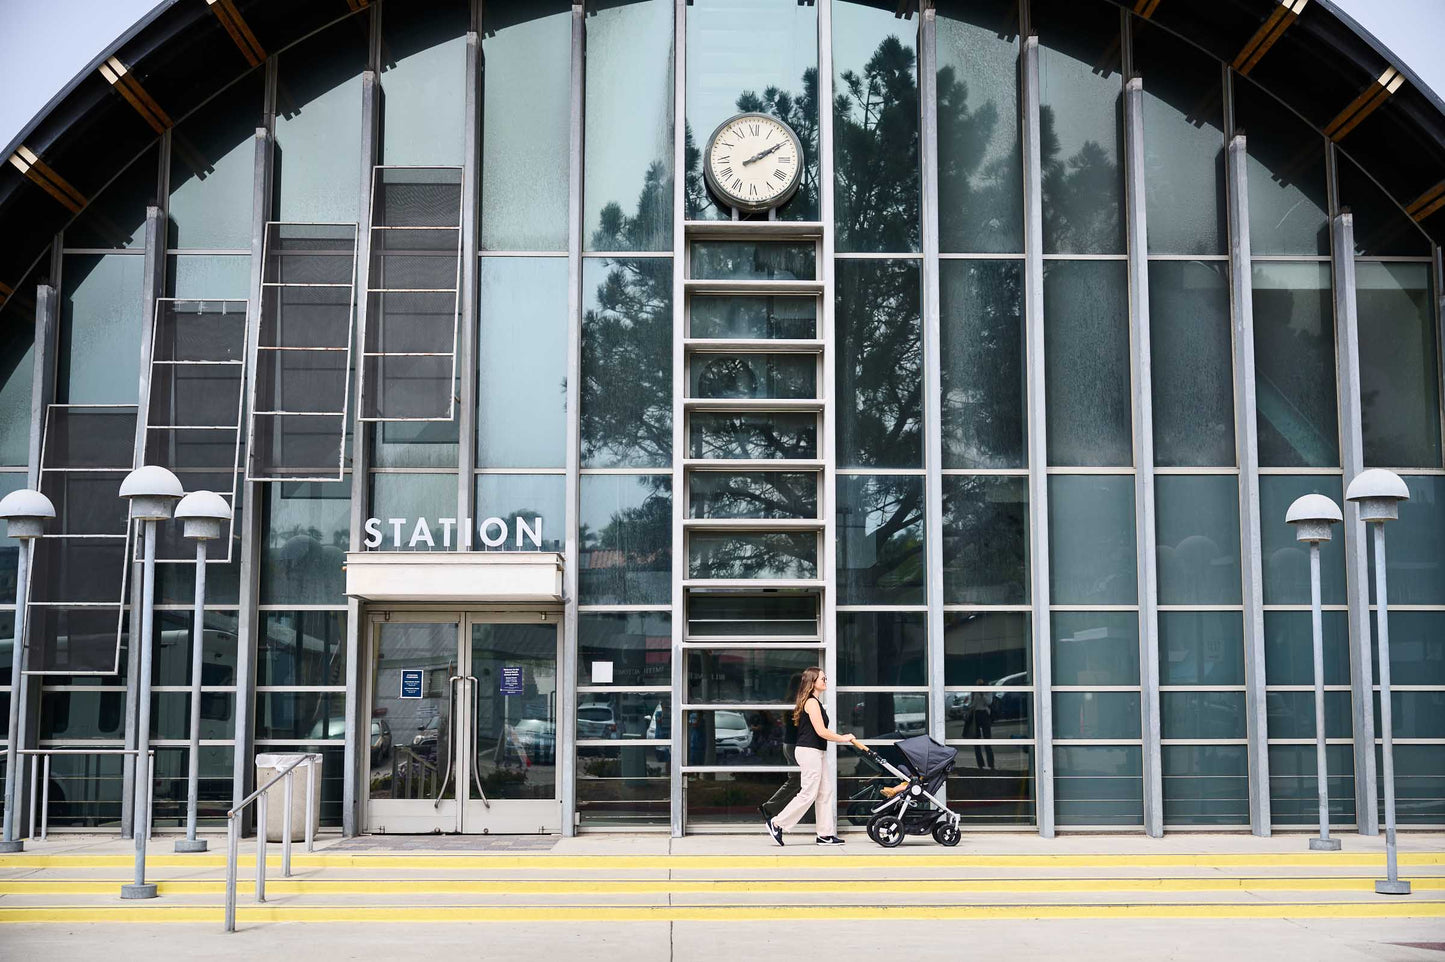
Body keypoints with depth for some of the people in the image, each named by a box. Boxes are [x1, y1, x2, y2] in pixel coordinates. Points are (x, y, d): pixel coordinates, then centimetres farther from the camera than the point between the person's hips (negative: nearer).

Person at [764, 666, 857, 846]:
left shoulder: (814, 702, 18)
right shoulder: (811, 702, -14)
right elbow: (821, 731, -19)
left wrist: (843, 738, 14)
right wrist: (843, 738, -11)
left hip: (817, 752, 10)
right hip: (809, 751, -10)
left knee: (825, 793, 9)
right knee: (808, 794, -8)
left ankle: (825, 834, 11)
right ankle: (777, 824, -2)